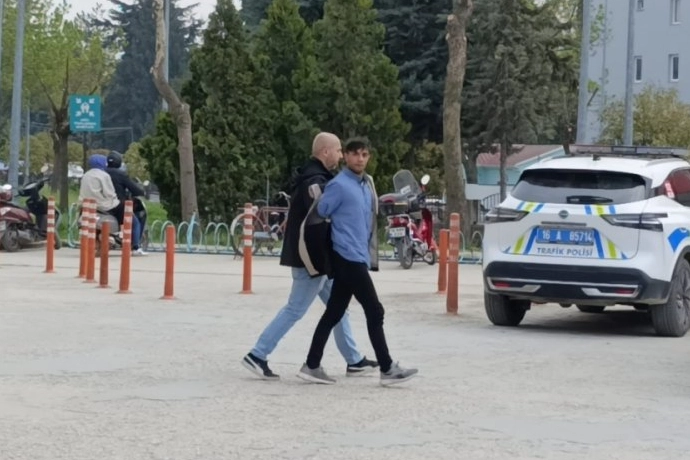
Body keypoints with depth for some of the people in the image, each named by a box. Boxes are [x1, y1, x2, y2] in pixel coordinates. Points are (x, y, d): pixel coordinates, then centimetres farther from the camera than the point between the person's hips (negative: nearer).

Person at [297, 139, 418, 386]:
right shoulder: (339, 185, -12)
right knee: (374, 311, -6)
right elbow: (319, 214, -9)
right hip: (349, 258, -8)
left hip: (357, 257, 8)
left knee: (333, 313, 8)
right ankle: (387, 369, -2)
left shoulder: (366, 184, 15)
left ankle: (312, 366, 11)